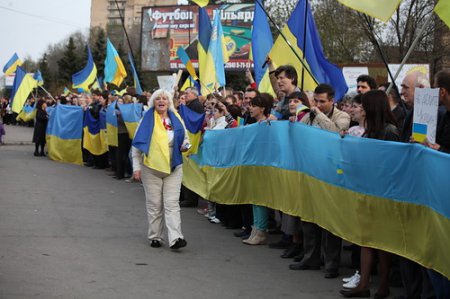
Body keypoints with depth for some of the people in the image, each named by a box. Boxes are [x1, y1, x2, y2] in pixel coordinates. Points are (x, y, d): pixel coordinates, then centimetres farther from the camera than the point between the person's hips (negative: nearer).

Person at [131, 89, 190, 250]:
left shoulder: (176, 119, 8)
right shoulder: (147, 120, 2)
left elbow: (185, 139, 19)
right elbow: (137, 145, 2)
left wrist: (185, 146, -6)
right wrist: (136, 167, -4)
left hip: (173, 168, 1)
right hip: (151, 168, -1)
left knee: (172, 203, -7)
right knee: (154, 204, 5)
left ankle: (175, 238, -15)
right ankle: (155, 237, 14)